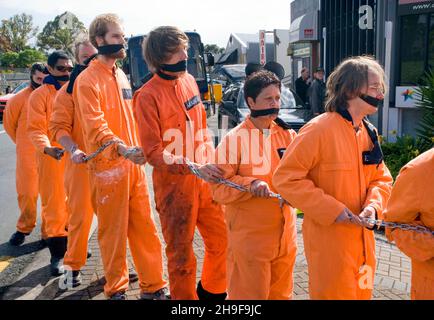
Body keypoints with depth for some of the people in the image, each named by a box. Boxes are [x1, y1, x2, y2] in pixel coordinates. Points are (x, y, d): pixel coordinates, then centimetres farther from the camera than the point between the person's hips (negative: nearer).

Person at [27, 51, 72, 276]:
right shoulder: (40, 95, -4)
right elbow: (35, 129, -10)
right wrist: (47, 148, -28)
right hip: (53, 157, -4)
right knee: (54, 204, 0)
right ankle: (57, 254, 9)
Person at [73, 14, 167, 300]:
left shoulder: (121, 76, 15)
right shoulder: (88, 80, -9)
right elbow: (95, 126, -19)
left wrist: (138, 150, 14)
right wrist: (122, 149, -34)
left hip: (134, 164, 7)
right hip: (108, 166, -7)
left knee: (145, 227, 10)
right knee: (114, 231, 4)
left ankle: (153, 286, 21)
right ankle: (116, 290, 21)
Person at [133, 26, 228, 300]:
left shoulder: (189, 81, 6)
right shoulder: (148, 96, -13)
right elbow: (154, 153, -16)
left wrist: (210, 162, 7)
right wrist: (192, 166, -26)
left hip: (204, 179, 6)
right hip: (174, 185, -6)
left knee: (221, 239, 15)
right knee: (182, 254, 7)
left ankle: (212, 291, 39)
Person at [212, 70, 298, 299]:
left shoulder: (288, 135, 4)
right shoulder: (234, 139, -12)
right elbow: (219, 188, -12)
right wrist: (250, 185, -26)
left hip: (285, 233, 6)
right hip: (249, 236, -5)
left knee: (281, 293, 20)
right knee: (250, 294, 7)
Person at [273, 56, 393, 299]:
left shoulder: (369, 133, 6)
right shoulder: (319, 130, -18)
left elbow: (381, 178, 12)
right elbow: (286, 177, -19)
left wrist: (373, 206, -9)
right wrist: (332, 209, -22)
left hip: (363, 239, 7)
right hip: (329, 239, -7)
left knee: (361, 293, 20)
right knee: (334, 292, 5)